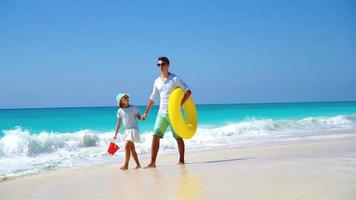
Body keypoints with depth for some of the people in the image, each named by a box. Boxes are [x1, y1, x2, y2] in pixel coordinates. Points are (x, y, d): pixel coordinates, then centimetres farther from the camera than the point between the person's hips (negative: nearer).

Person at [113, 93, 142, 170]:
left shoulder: (133, 108, -5)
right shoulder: (120, 111, 2)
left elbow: (139, 117, 2)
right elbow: (118, 123, 7)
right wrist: (115, 134, 5)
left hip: (133, 129, -4)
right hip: (126, 130, 4)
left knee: (127, 145, -18)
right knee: (132, 148, 7)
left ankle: (126, 164, -12)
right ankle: (138, 164, 18)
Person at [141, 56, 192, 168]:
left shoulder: (175, 79, -7)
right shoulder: (157, 81, 9)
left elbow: (188, 92, -9)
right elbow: (152, 98, 19)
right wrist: (146, 113, 18)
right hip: (161, 113, 4)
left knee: (178, 137, 7)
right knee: (155, 136, -7)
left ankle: (181, 160, 20)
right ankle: (152, 162, -7)